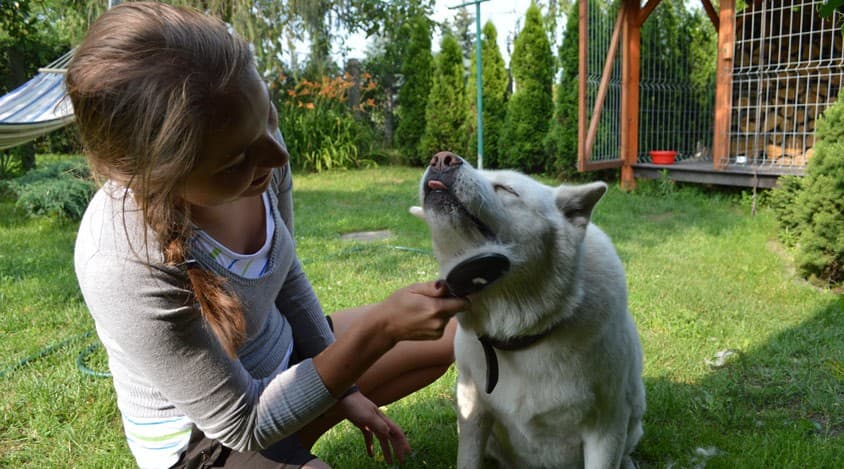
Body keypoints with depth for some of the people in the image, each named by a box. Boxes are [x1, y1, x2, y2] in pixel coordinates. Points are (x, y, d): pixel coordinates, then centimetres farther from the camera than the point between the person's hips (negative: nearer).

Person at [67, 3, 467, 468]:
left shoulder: (257, 154, -18)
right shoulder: (123, 266, -35)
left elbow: (286, 276, 0)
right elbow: (245, 423, -24)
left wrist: (342, 388, 2)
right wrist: (379, 328, -32)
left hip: (285, 358, 6)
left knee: (457, 330, 8)